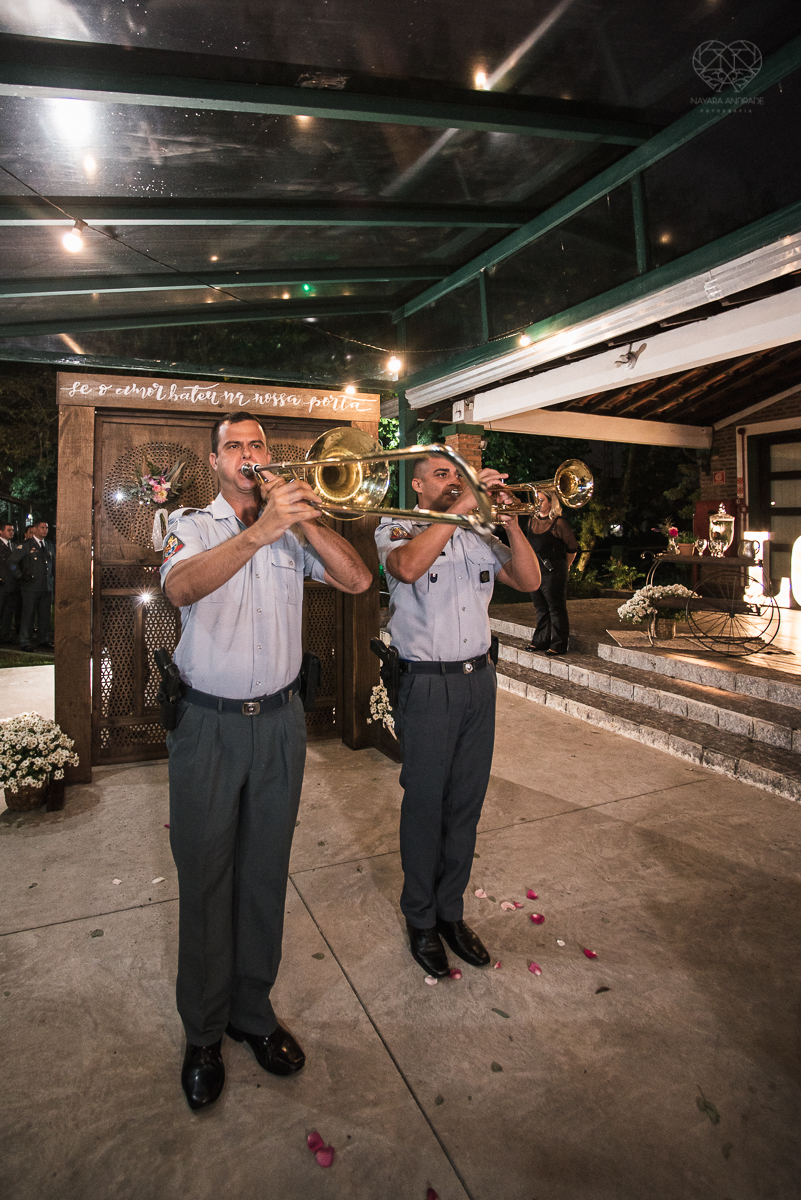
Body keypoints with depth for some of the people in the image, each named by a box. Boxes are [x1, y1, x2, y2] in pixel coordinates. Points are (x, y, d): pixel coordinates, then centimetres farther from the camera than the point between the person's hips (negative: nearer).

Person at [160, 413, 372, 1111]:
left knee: (265, 874, 13)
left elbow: (357, 581, -7)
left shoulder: (294, 532, 7)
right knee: (205, 878, 9)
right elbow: (181, 587, -22)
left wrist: (306, 520, -18)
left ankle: (253, 1011, 34)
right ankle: (204, 1033, 29)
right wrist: (260, 530, -34)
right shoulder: (192, 526, 1)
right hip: (208, 725, -2)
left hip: (279, 720, 2)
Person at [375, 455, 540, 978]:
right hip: (427, 685, -5)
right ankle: (421, 919, 26)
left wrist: (510, 521, -6)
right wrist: (460, 507, -21)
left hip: (479, 681, 5)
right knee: (425, 806, 7)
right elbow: (407, 567, -24)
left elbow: (529, 580, 6)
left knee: (466, 805, 14)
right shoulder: (395, 530, -1)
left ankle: (451, 910, 32)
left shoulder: (477, 537, 13)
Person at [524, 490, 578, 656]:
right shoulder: (532, 521, 10)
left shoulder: (558, 522, -9)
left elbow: (572, 547, -1)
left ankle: (559, 645, 7)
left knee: (556, 608, 0)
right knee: (541, 608, 14)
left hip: (553, 572, -7)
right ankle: (541, 641, 23)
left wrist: (564, 566, 9)